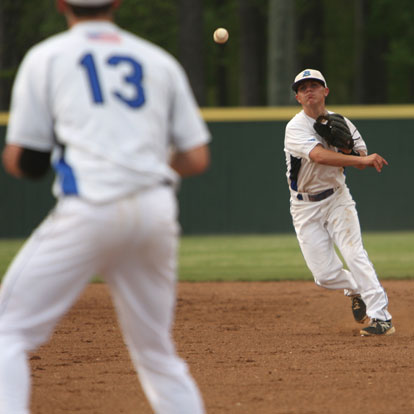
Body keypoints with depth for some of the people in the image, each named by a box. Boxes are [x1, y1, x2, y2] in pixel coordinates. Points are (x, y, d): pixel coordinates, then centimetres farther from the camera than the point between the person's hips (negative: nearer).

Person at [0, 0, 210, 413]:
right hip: (156, 213, 4)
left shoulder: (45, 57, 11)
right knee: (157, 354, 16)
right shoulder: (161, 61, 19)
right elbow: (196, 158, 14)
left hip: (87, 210, -4)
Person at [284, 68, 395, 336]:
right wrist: (362, 160, -41)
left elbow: (363, 162, 5)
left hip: (337, 198, 2)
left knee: (354, 254, -18)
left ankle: (381, 317, -20)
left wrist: (348, 150, -18)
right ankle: (356, 290, 28)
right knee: (326, 274, -5)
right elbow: (318, 155, -32)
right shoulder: (296, 128, -14)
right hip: (306, 208, -2)